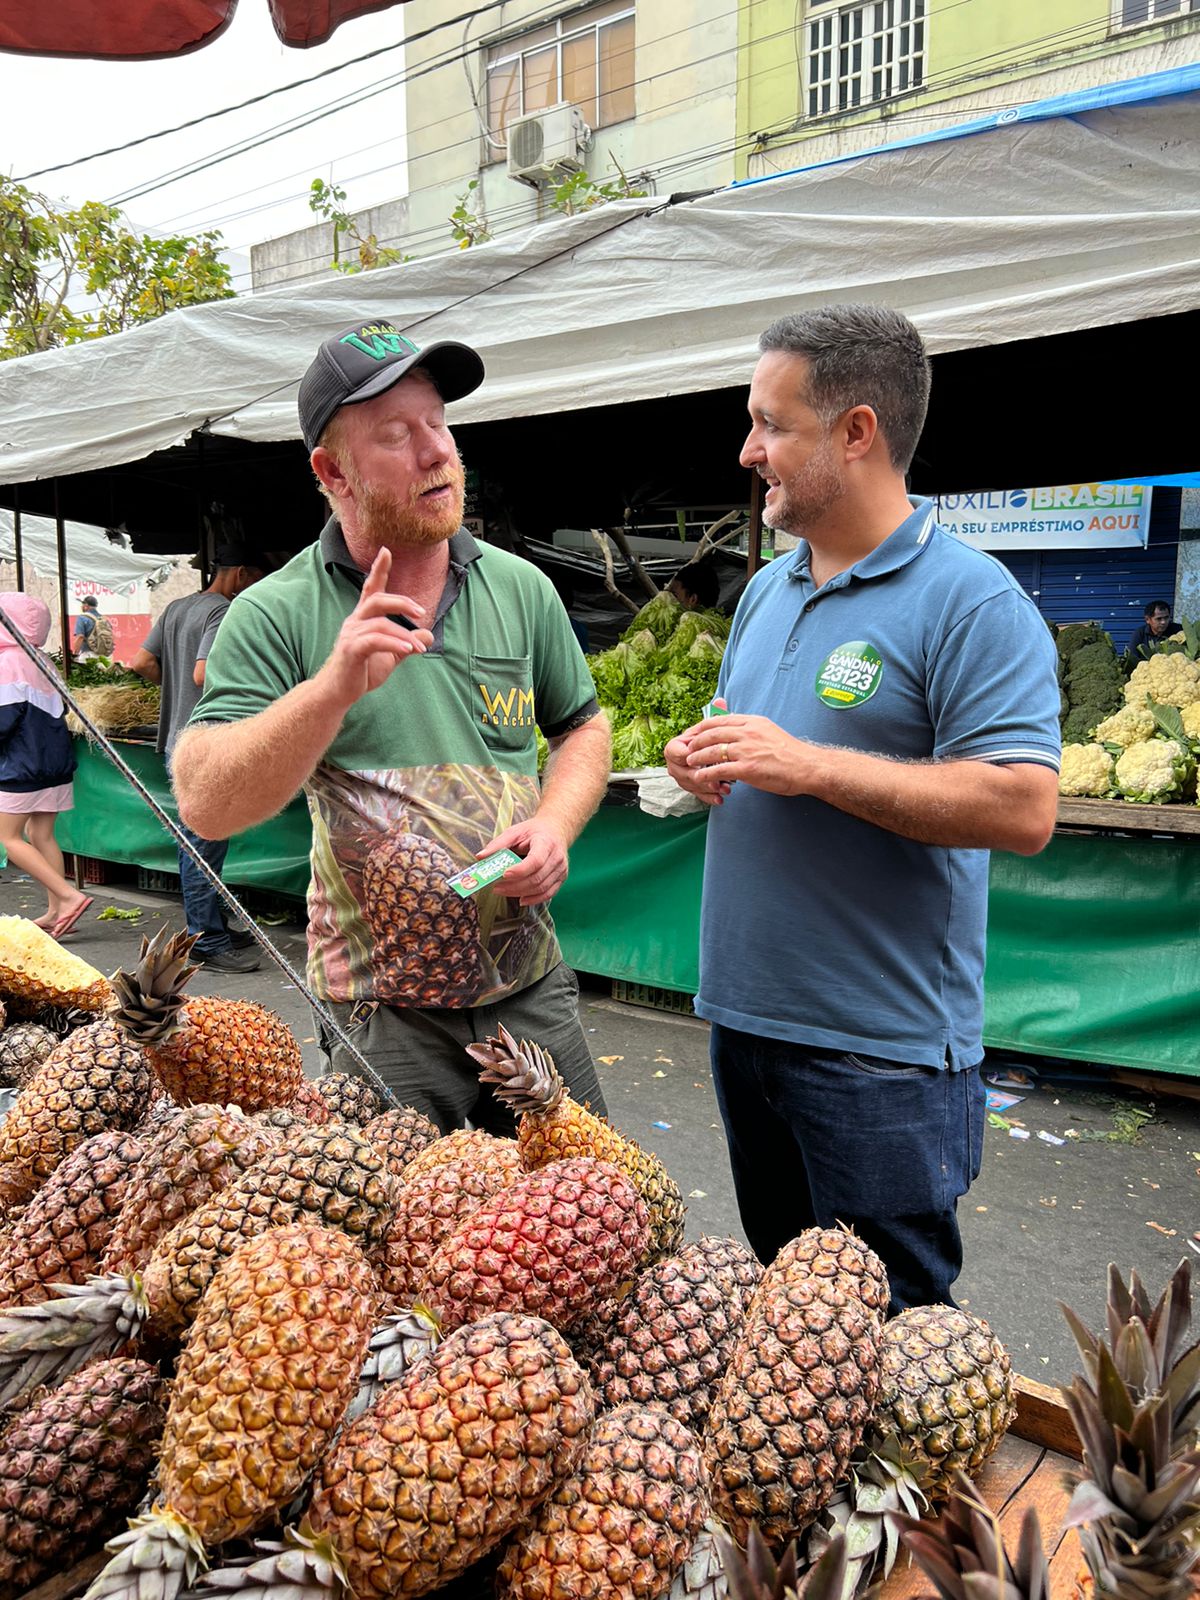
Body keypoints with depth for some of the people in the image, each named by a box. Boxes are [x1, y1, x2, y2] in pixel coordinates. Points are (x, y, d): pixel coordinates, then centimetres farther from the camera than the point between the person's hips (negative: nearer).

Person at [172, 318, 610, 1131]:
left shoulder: (523, 589, 2)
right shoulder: (277, 614, -9)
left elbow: (584, 728, 13)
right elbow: (206, 806, -17)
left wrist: (555, 824, -7)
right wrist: (334, 687, -30)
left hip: (532, 988, 3)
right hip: (381, 1013, -3)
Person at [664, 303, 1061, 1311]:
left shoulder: (971, 602, -15)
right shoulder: (770, 587, 11)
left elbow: (1023, 809, -24)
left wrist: (811, 767, -25)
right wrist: (705, 761, -1)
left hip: (885, 1051, -7)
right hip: (745, 1020, 8)